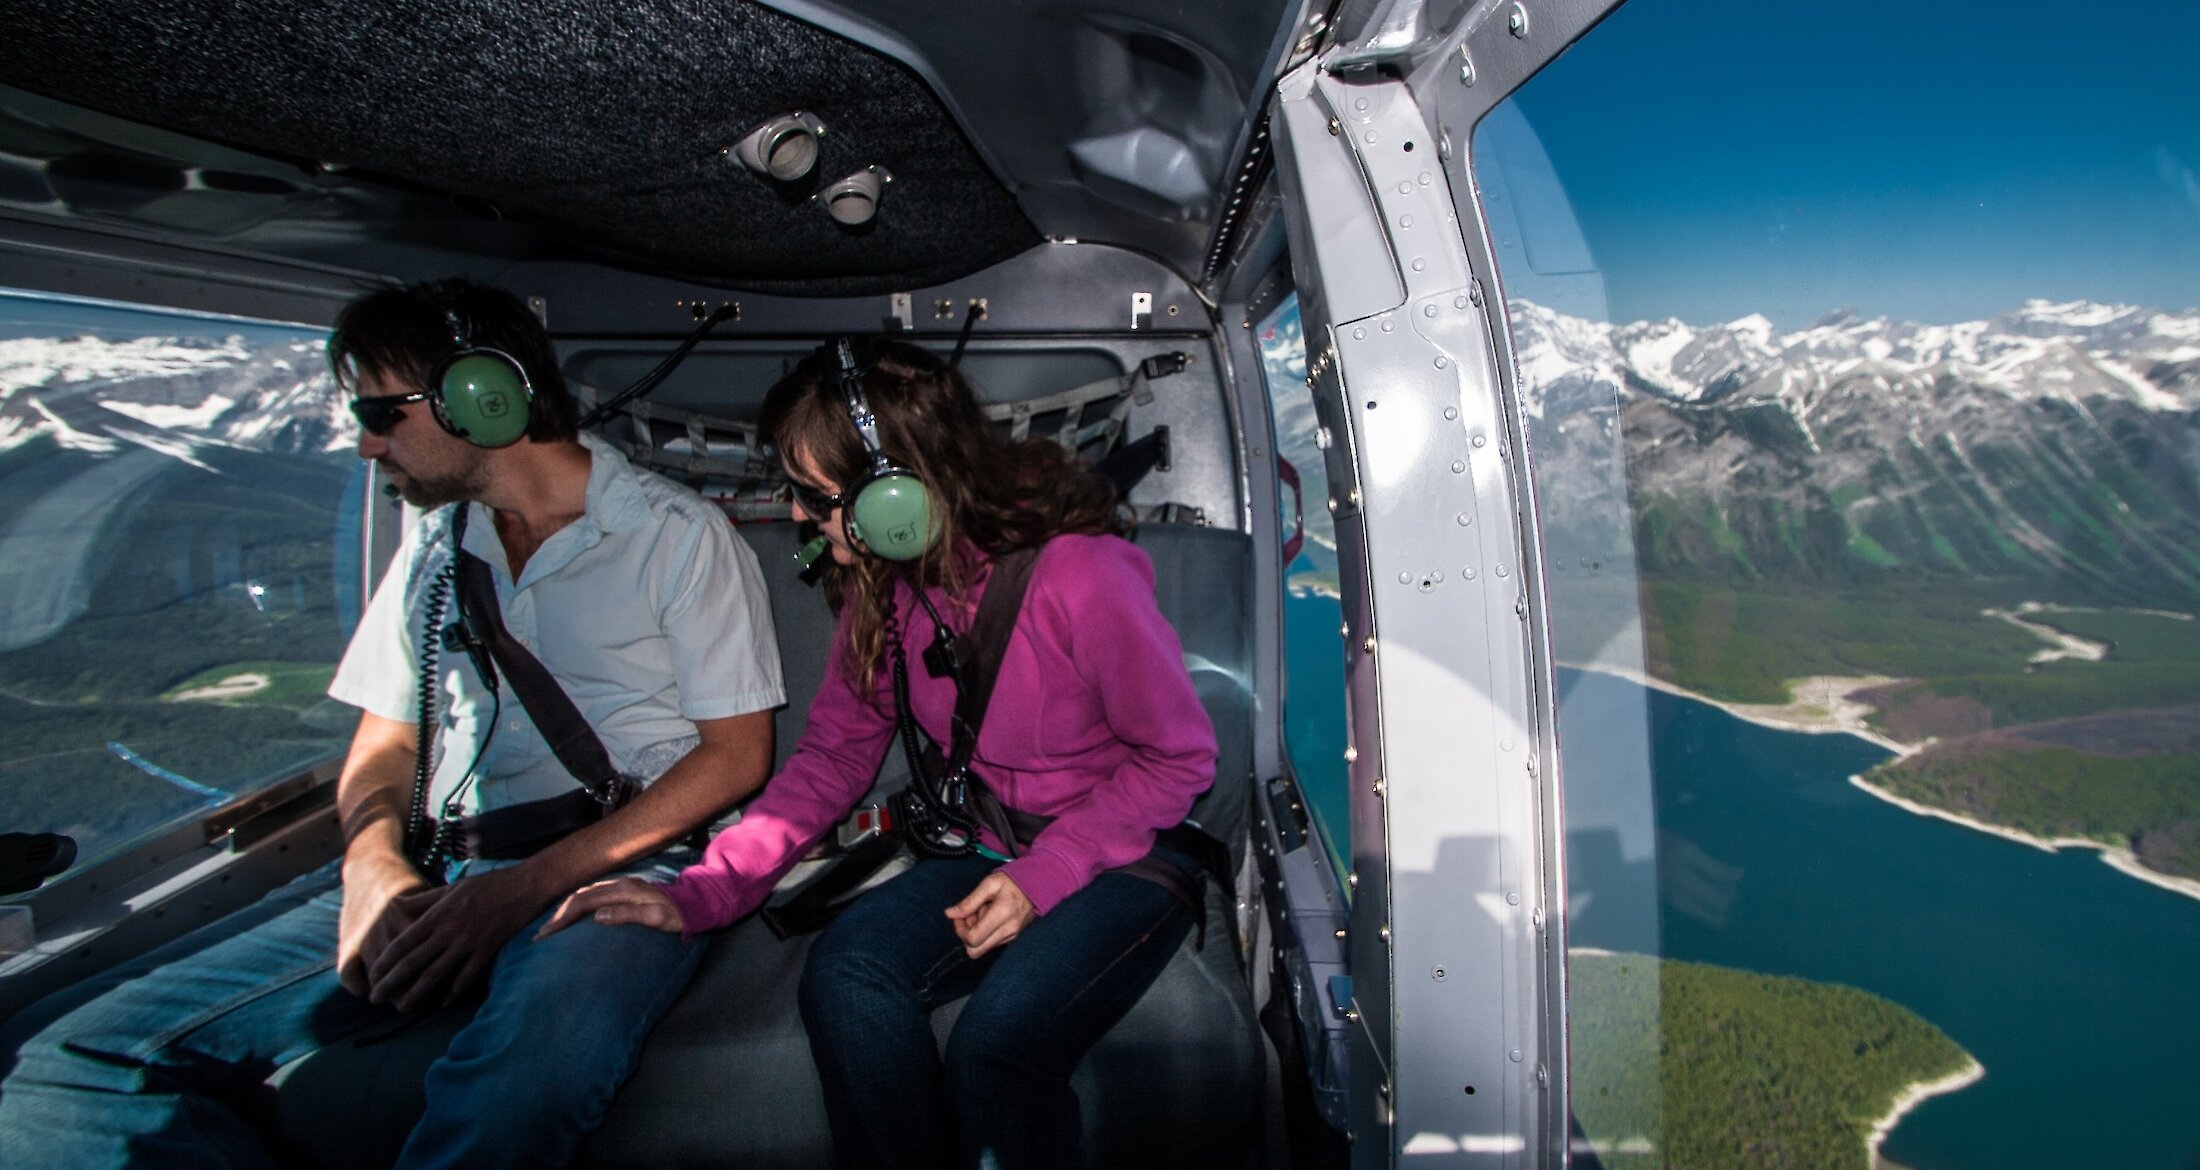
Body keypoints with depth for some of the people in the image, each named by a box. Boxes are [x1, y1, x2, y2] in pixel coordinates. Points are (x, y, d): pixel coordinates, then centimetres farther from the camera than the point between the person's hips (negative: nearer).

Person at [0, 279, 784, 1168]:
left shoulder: (679, 535, -2)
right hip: (434, 870, 6)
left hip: (614, 862, -6)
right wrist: (373, 865, -4)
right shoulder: (433, 548, 18)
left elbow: (735, 755, -7)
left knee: (517, 1087, -40)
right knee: (79, 1060, -12)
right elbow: (385, 739, 20)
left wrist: (525, 887, -14)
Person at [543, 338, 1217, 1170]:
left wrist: (1044, 877, -21)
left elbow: (1181, 756, -13)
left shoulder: (1082, 575, -23)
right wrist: (700, 893, -7)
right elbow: (835, 752, 4)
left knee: (999, 1040, -29)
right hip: (988, 848, 5)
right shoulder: (879, 580, -3)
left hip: (1129, 854, -5)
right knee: (844, 977, -22)